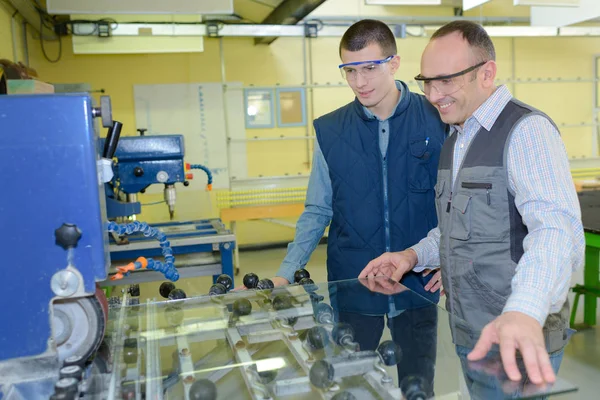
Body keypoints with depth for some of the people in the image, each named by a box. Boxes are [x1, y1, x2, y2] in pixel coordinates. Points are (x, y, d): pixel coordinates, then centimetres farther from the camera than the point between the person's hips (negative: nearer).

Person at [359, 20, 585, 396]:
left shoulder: (527, 130, -16)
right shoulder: (455, 139, 10)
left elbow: (556, 229, -32)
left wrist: (524, 311, -48)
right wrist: (415, 255, 2)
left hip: (518, 342, -8)